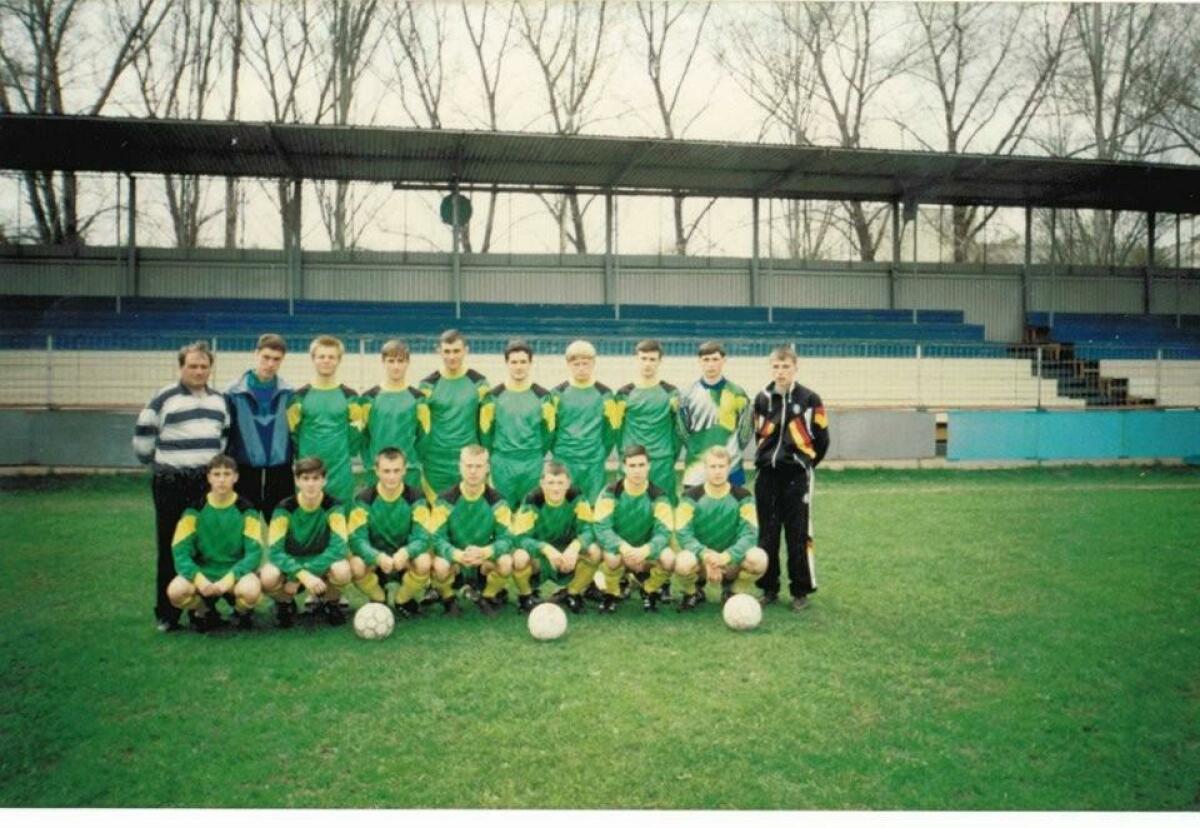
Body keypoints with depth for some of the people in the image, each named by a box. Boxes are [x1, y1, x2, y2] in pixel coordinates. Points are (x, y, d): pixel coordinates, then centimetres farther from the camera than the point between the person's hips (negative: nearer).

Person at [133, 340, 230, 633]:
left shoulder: (219, 400, 12)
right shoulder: (164, 399, -5)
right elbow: (143, 436, -3)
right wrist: (160, 465, 6)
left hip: (209, 482, 5)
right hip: (172, 485, -4)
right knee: (172, 549, -1)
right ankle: (167, 614, 7)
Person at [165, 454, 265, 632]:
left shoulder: (246, 510, -5)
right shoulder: (195, 509, -3)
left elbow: (254, 552, -11)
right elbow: (180, 551, -8)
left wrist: (230, 578, -26)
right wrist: (198, 578, -26)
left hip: (236, 572, -1)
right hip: (203, 572, 2)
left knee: (251, 590, -34)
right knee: (175, 591, -29)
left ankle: (242, 612, 4)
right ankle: (204, 613, 6)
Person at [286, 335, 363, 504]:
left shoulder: (349, 396, 4)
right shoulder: (300, 396, 4)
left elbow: (356, 433, 5)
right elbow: (292, 432, 5)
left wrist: (344, 454, -1)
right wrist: (301, 457, 0)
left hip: (340, 470, 0)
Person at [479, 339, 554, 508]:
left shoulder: (542, 396, 2)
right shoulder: (494, 396, 0)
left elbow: (548, 431, 7)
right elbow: (485, 432, 5)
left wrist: (537, 456, 11)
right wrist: (494, 457, 10)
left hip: (533, 464, 1)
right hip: (502, 464, 0)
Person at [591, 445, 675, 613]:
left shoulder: (658, 496, -9)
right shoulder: (610, 493, -11)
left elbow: (664, 532, -17)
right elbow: (601, 528, -20)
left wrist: (644, 551, -38)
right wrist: (623, 547, -38)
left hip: (646, 552, 1)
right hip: (619, 549, -1)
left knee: (669, 559, -29)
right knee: (612, 557, -35)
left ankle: (650, 592, 3)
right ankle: (611, 594, -3)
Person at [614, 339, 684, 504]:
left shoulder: (671, 393, 5)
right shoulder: (624, 393, 6)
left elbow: (678, 429, 8)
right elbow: (617, 430, 8)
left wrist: (672, 457, 4)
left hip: (662, 465, 0)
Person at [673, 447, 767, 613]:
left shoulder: (743, 497, -5)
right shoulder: (691, 496, -7)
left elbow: (749, 534, -13)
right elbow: (683, 534, -14)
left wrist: (725, 557, -29)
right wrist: (706, 555, -31)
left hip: (731, 561, 1)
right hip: (700, 558, -1)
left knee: (758, 558, -30)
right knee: (683, 562, -36)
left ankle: (733, 592, 3)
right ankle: (691, 594, 2)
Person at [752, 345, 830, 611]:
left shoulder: (809, 399, -5)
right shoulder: (762, 399, 5)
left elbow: (822, 438, 2)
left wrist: (805, 462, 10)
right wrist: (770, 457, 10)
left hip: (797, 475, -3)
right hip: (767, 475, 3)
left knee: (798, 535, 0)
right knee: (766, 534, 7)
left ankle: (801, 591, 12)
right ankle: (769, 588, 19)